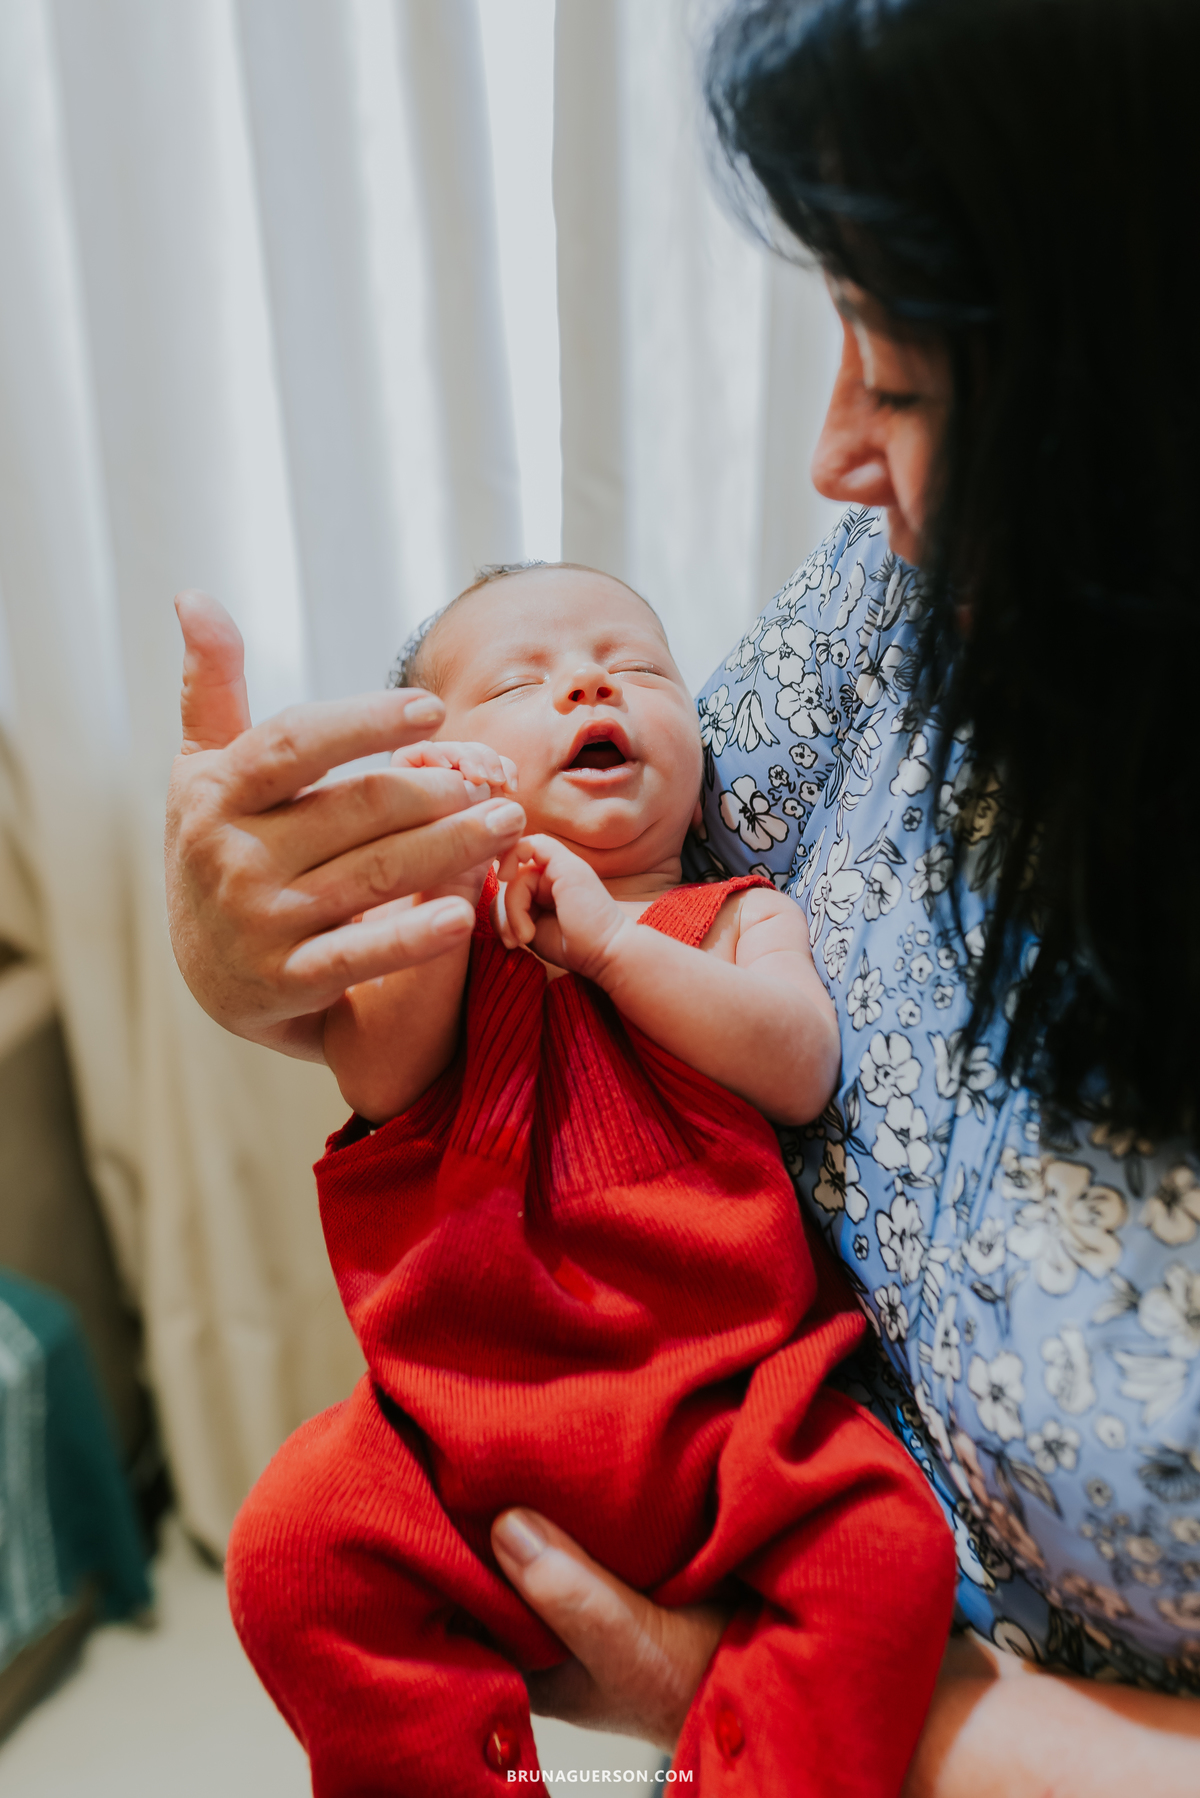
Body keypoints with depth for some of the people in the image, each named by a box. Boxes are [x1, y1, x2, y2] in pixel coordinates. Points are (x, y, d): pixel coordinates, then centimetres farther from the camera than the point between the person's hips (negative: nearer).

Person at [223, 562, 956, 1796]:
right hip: (469, 1407, 1)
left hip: (723, 1406, 0)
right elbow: (377, 1079, -7)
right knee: (293, 1548, -18)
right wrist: (445, 881, -19)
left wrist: (607, 935, -12)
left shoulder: (740, 917, 12)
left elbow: (801, 1072, -7)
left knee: (886, 1547, -20)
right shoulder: (432, 922, 11)